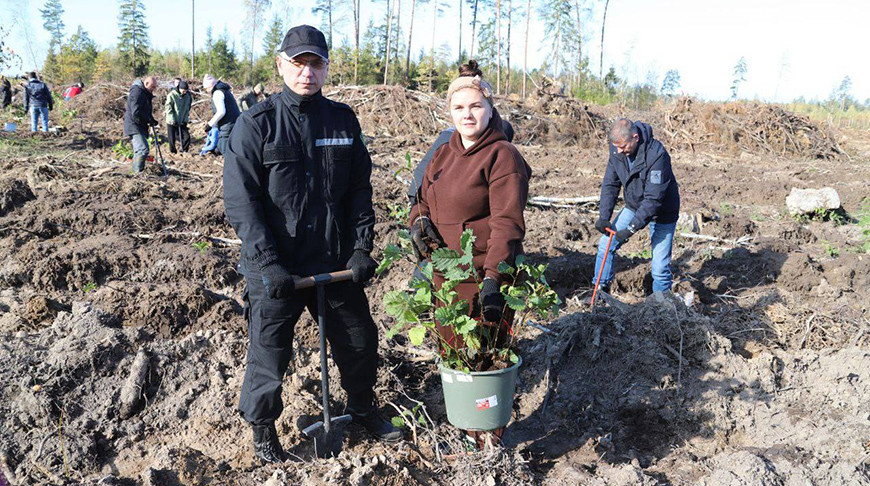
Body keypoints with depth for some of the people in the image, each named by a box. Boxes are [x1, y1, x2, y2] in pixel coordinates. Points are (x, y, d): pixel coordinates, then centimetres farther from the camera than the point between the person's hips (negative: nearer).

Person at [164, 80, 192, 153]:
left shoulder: (188, 95, 0)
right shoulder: (172, 95, -12)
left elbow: (187, 109, 7)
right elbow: (168, 108, -11)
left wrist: (185, 120, -3)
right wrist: (173, 120, -17)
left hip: (182, 122, 3)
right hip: (172, 122, -3)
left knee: (186, 137, -5)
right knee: (172, 139, 2)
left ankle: (184, 151, 10)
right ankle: (173, 152, 16)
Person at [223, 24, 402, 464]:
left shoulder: (343, 120, 4)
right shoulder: (256, 124, -7)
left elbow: (360, 189, 7)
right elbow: (240, 200, -11)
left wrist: (362, 248, -2)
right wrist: (267, 262, -18)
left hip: (337, 262, 4)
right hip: (275, 268, -3)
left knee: (361, 341, 16)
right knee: (268, 354, 9)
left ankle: (362, 408, 43)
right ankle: (262, 426, 35)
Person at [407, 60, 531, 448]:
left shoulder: (503, 156, -11)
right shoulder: (444, 154, 13)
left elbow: (507, 223, -20)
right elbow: (424, 198, 22)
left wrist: (493, 278, -31)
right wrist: (419, 219, -3)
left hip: (484, 276, -7)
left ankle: (487, 441, 20)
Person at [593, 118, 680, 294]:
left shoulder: (657, 155, -32)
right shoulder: (617, 150, -13)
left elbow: (654, 198, -32)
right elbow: (610, 184, -4)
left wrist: (632, 228, -34)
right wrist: (604, 216, -13)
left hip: (661, 213, -6)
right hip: (633, 207, 6)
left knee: (660, 266, -6)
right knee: (606, 244, 1)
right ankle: (601, 291, 17)